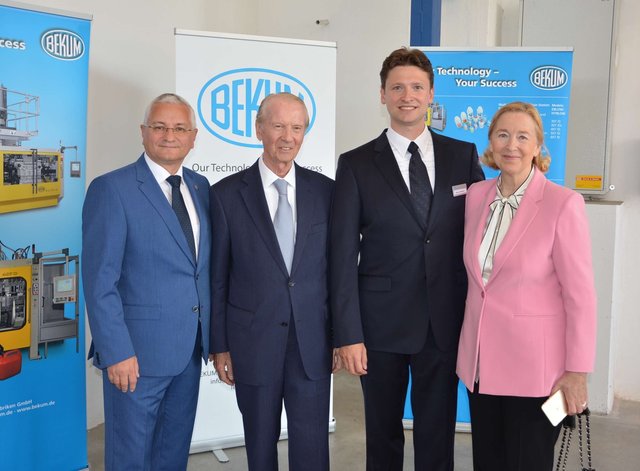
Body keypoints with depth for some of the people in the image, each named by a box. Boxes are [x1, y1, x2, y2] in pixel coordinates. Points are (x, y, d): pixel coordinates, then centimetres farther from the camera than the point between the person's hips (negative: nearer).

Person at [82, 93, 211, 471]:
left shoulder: (200, 187, 9)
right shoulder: (111, 189, -10)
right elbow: (100, 280, -14)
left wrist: (214, 337, 8)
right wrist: (116, 352, -18)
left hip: (191, 349, 6)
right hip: (138, 350, -6)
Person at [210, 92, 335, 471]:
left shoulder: (325, 190, 2)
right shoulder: (227, 194, -3)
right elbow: (218, 276, 0)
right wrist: (220, 345, -1)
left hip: (313, 342, 1)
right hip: (253, 341, -1)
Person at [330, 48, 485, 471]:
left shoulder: (464, 156, 4)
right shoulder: (357, 164, -2)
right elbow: (343, 254, -5)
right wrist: (348, 334, -10)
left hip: (446, 322, 1)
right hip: (381, 323, -1)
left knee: (438, 436, 12)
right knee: (383, 435, 14)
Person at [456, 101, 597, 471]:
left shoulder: (563, 204, -13)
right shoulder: (476, 196, 4)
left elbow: (580, 294, -12)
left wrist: (577, 372, -12)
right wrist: (469, 347, 14)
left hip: (533, 364, -5)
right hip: (482, 359, 5)